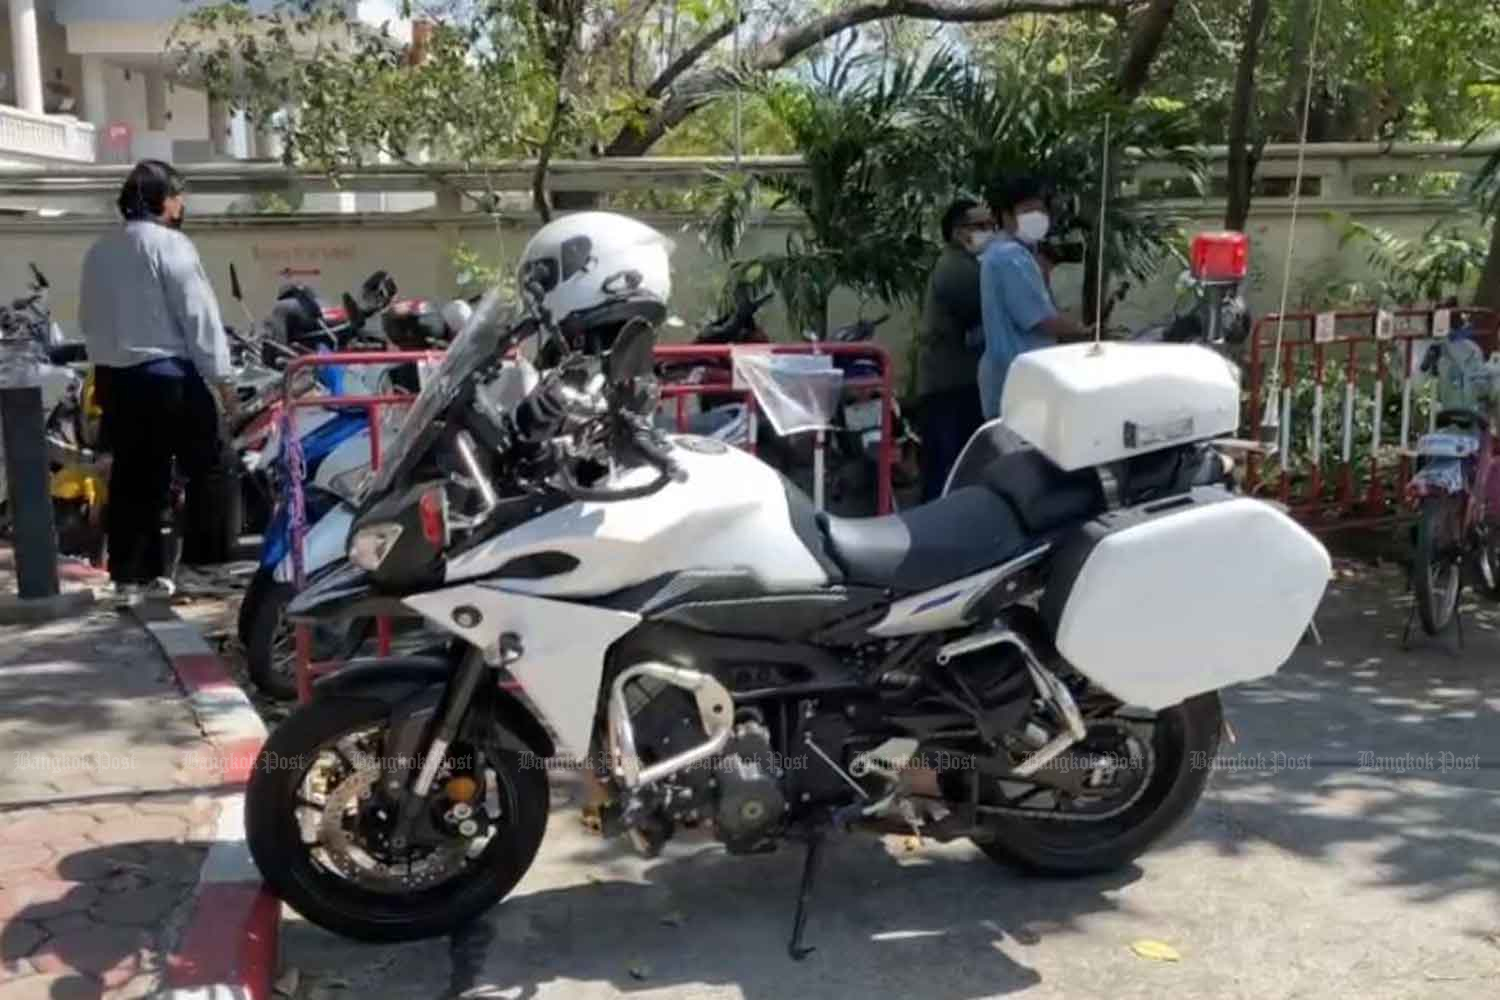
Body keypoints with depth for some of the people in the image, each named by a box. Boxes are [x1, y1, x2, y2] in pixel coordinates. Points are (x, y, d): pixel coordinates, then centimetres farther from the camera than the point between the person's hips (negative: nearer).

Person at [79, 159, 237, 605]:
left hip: (113, 375, 7)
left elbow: (88, 317, 15)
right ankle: (203, 563, 5)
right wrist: (221, 376, -9)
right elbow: (198, 315, -13)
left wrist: (111, 353, 21)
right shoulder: (171, 245, -10)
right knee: (205, 468, 4)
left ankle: (128, 575, 13)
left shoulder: (99, 251, 12)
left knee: (131, 477, 10)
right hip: (167, 372, -7)